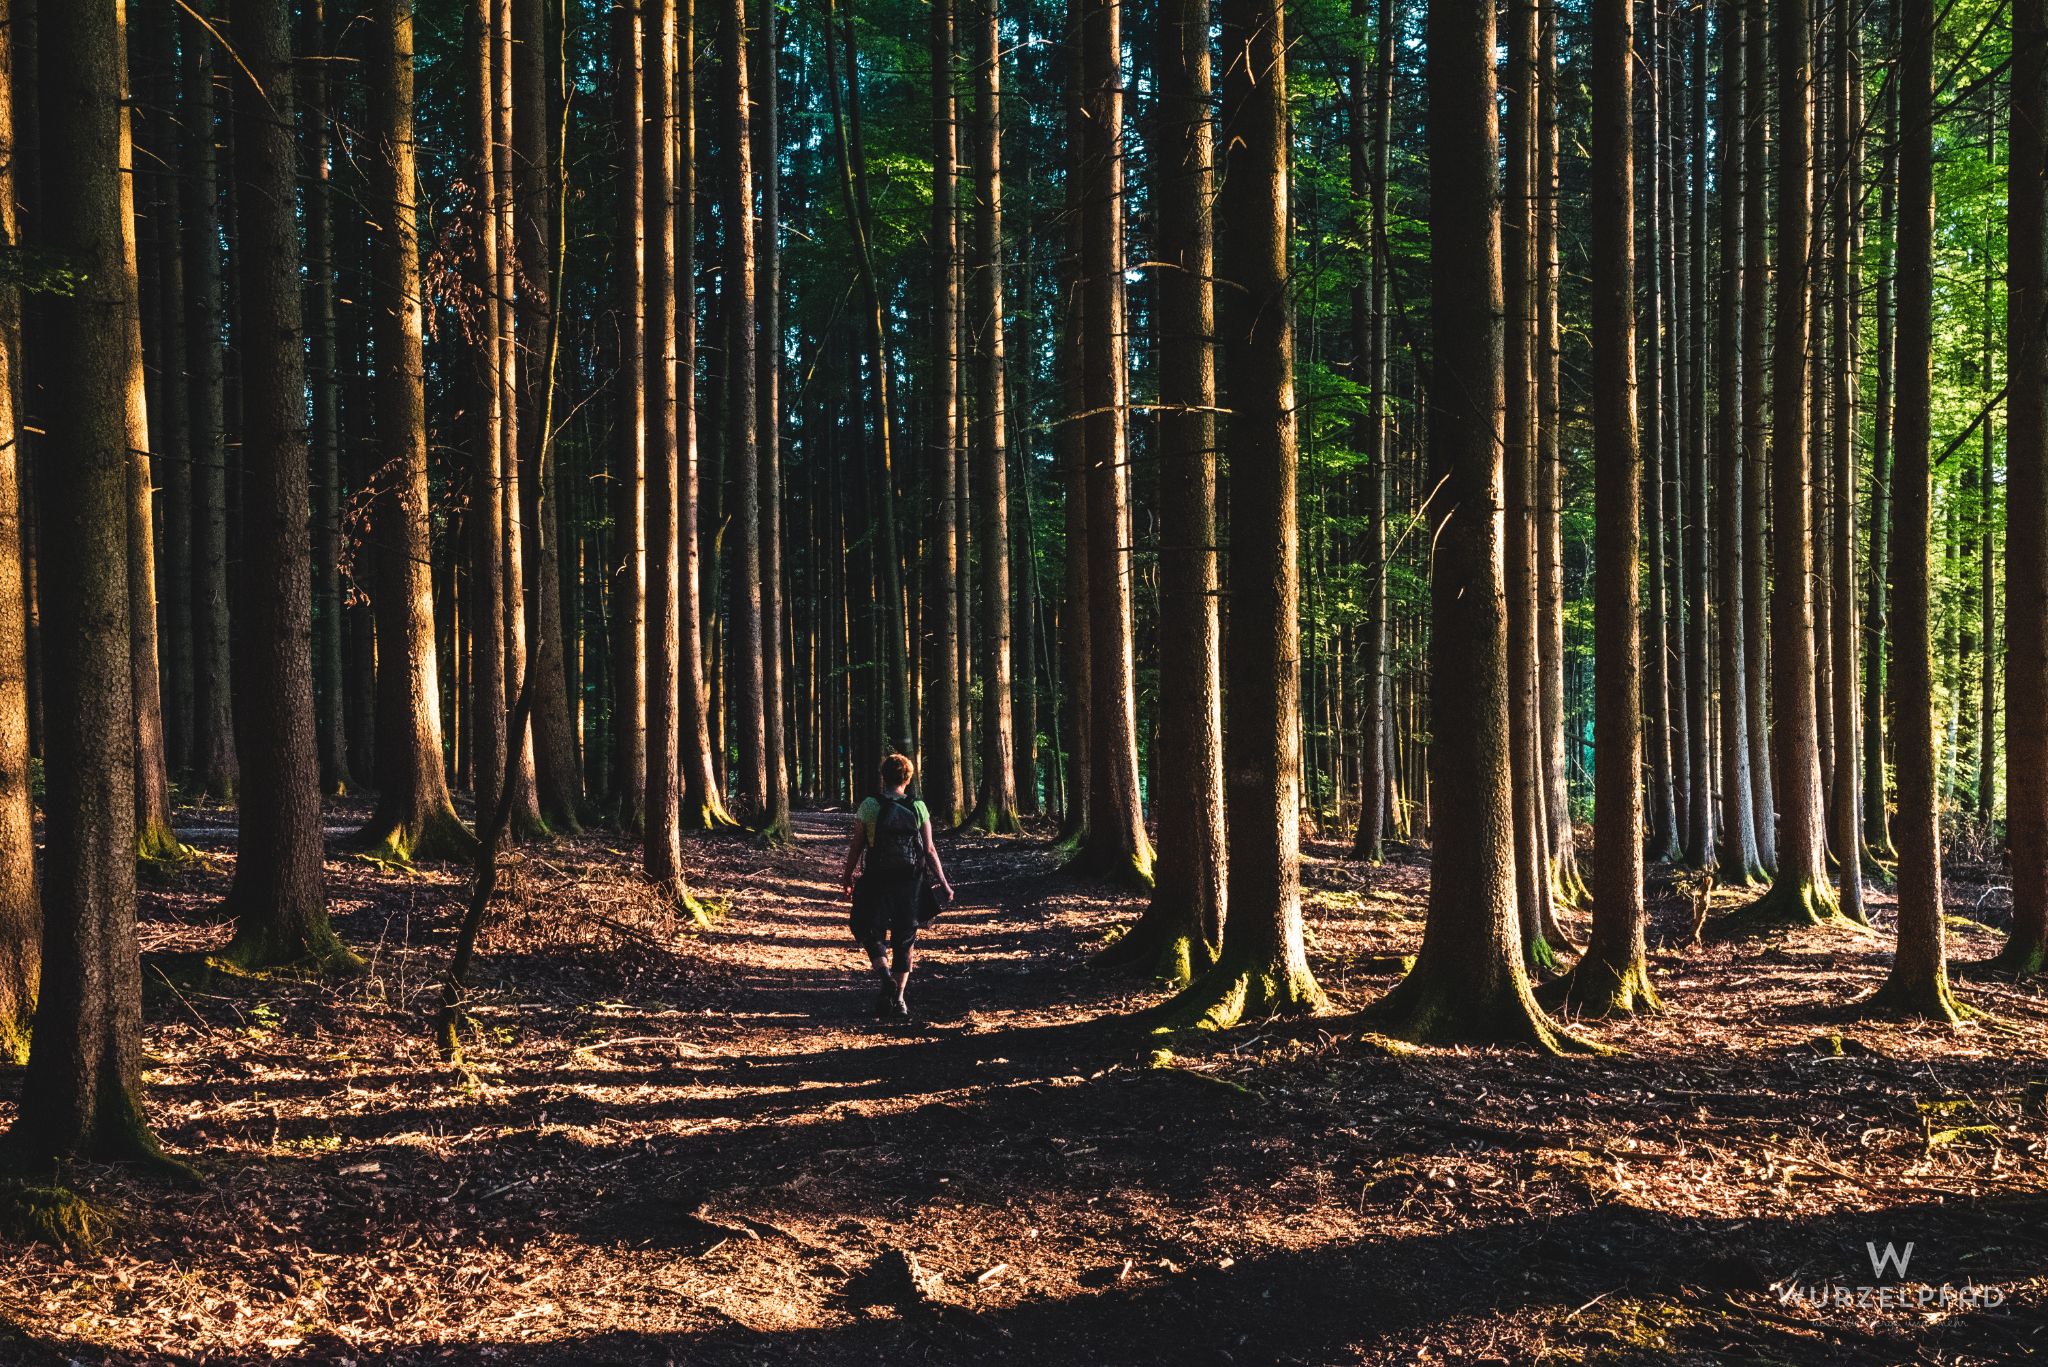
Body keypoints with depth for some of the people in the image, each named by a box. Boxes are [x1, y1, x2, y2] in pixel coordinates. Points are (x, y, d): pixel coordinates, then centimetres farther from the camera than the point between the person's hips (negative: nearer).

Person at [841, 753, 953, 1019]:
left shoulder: (869, 806, -7)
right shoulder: (918, 808, -1)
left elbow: (857, 846, -4)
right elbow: (929, 850, -3)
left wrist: (848, 876, 10)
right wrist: (943, 883, 5)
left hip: (877, 882, -2)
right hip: (910, 883, 2)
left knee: (871, 934, 11)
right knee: (903, 940, 12)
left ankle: (886, 978, -14)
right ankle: (899, 1000, 11)